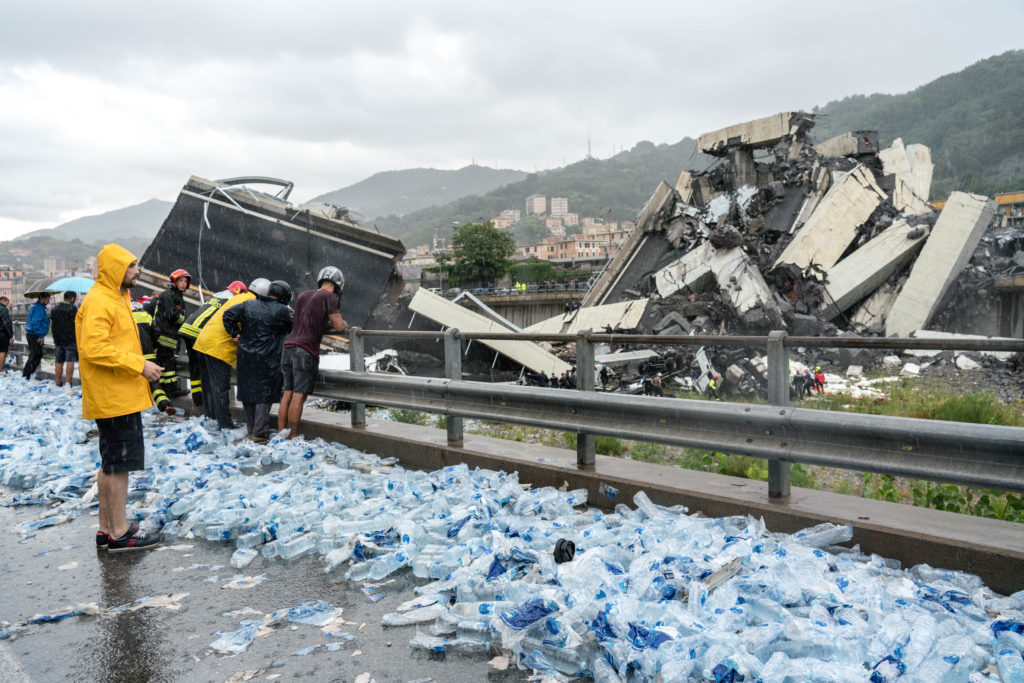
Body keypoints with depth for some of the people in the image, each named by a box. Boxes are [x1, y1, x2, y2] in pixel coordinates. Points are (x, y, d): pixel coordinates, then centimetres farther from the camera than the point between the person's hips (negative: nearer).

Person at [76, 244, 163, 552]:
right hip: (115, 397, -11)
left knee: (110, 464, 15)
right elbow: (95, 349, -24)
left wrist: (139, 366, 12)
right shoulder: (98, 302, -15)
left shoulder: (115, 298, 18)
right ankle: (119, 533, 4)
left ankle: (107, 528, 24)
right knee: (119, 463, -4)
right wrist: (139, 364, -20)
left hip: (120, 396, 11)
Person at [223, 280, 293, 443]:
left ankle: (250, 431, 21)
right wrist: (289, 312, 16)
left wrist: (236, 333, 12)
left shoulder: (249, 305, 6)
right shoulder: (282, 311, -10)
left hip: (245, 357, 5)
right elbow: (292, 328, 1)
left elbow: (228, 315, 7)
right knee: (264, 395, 2)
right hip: (267, 360, -5)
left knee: (247, 392, 15)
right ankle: (259, 434, 0)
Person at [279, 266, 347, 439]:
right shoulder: (329, 297, -3)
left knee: (288, 392, 8)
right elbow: (339, 326, -8)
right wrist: (345, 324, 14)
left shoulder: (302, 295, 19)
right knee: (299, 395, -7)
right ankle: (292, 437, -8)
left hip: (290, 347, 7)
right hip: (306, 351, -7)